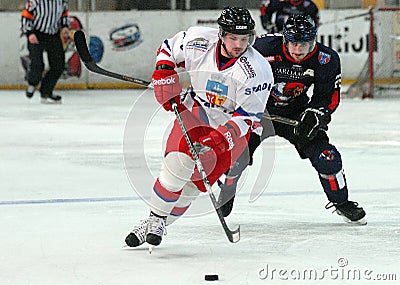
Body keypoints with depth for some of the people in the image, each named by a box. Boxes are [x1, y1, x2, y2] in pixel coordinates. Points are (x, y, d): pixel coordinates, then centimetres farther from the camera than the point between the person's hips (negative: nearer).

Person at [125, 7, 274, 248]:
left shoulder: (258, 70, -25)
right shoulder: (198, 41, -18)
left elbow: (248, 117, -19)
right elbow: (168, 49, 4)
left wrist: (223, 136, -32)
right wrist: (164, 78, -10)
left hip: (234, 126, -2)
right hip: (196, 111, 2)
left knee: (196, 179, -12)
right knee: (178, 162, -21)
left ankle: (162, 223, 2)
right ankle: (154, 219, -7)